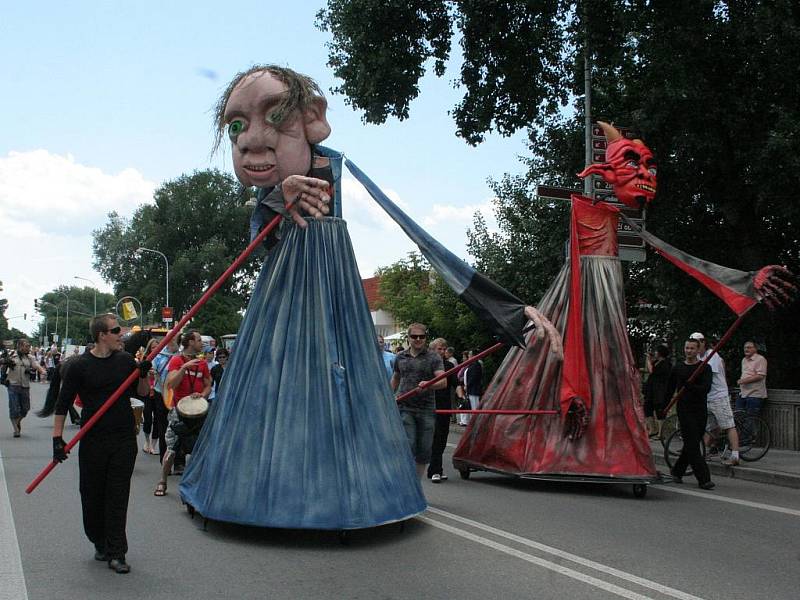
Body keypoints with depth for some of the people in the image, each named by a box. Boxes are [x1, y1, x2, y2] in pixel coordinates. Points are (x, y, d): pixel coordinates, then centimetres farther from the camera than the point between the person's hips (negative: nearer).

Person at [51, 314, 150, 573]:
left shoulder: (125, 360, 3)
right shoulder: (79, 365, -5)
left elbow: (142, 393, 12)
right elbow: (63, 403, -1)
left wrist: (143, 374, -7)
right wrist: (57, 437, -7)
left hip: (124, 440, 1)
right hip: (92, 442, -1)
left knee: (118, 496, 1)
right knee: (92, 495, 9)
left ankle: (116, 553, 5)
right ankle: (100, 544, 29)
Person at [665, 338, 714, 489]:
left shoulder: (705, 368, 2)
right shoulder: (678, 368, 8)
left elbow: (706, 388, -13)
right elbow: (670, 389, 16)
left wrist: (690, 387, -27)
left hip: (700, 410, 1)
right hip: (684, 410, -1)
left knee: (691, 444, 8)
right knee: (693, 445, -9)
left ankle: (677, 471, 26)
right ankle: (703, 479, -8)